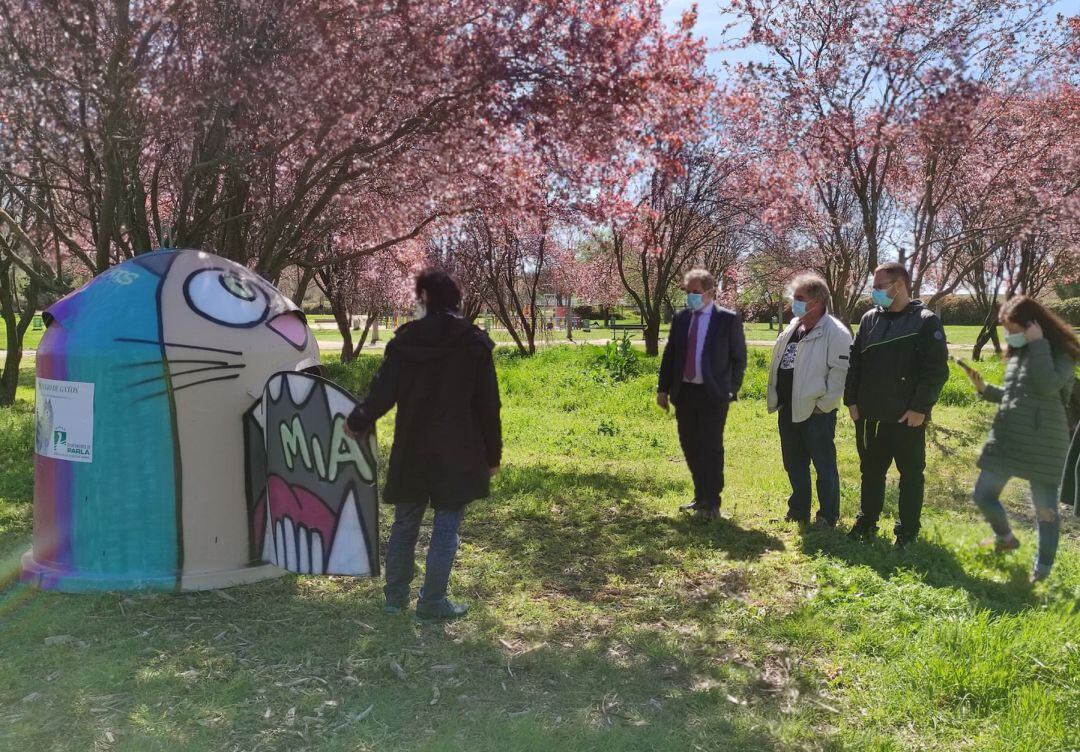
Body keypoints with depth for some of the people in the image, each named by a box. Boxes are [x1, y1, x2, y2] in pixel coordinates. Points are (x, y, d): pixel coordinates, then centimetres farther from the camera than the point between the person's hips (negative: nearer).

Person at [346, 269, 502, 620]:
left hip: (411, 450, 2)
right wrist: (492, 454, 4)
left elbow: (382, 393, -3)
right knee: (446, 527, 5)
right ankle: (432, 601, 10)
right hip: (458, 454, -2)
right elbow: (488, 406, -4)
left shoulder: (405, 340, -3)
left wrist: (356, 422, 16)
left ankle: (396, 595, 26)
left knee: (405, 523, 15)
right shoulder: (474, 343, -5)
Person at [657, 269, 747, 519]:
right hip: (684, 393, 5)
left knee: (711, 448, -2)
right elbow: (669, 355, 11)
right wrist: (663, 389, 8)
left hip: (713, 395, -5)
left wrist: (731, 389, -4)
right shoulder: (680, 318, 8)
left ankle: (712, 503, 8)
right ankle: (701, 497, 26)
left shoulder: (728, 319, -4)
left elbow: (739, 358, 0)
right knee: (690, 447, 11)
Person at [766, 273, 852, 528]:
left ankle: (828, 517, 16)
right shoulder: (792, 329, 13)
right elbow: (778, 364, 19)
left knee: (824, 466, 3)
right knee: (794, 465, 17)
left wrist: (823, 404, -16)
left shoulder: (835, 332, -13)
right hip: (788, 409, 8)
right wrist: (775, 398, 14)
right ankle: (798, 511, 31)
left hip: (816, 411, -8)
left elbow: (840, 370, -17)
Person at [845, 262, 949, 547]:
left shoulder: (925, 321, -7)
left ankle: (908, 531, 20)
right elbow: (854, 362, 12)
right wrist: (851, 400, 5)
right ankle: (867, 522, 29)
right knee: (871, 472, 16)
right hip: (870, 416, 5)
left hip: (907, 418, -5)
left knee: (911, 475, 8)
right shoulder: (869, 319, 9)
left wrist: (920, 407, -16)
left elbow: (937, 369, -12)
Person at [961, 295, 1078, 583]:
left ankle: (1042, 570, 15)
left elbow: (1048, 386, -26)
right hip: (1005, 437, 7)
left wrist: (1038, 345, -20)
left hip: (1042, 442, -7)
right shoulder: (1017, 353, 13)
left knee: (1045, 508, 3)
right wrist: (985, 389, 5)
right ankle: (1005, 539, 36)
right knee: (983, 495, 10)